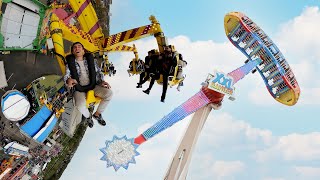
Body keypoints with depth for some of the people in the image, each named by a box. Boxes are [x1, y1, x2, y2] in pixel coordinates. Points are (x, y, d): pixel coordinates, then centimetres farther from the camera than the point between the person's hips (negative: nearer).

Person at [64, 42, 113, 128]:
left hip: (93, 86, 3)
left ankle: (97, 114, 3)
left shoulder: (90, 59, 5)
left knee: (109, 93, -22)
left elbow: (98, 72, 10)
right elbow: (66, 75, -9)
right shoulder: (70, 63, -1)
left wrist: (102, 81, -9)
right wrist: (68, 80, -34)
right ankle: (88, 116, 8)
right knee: (80, 106, -33)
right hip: (79, 89, -2)